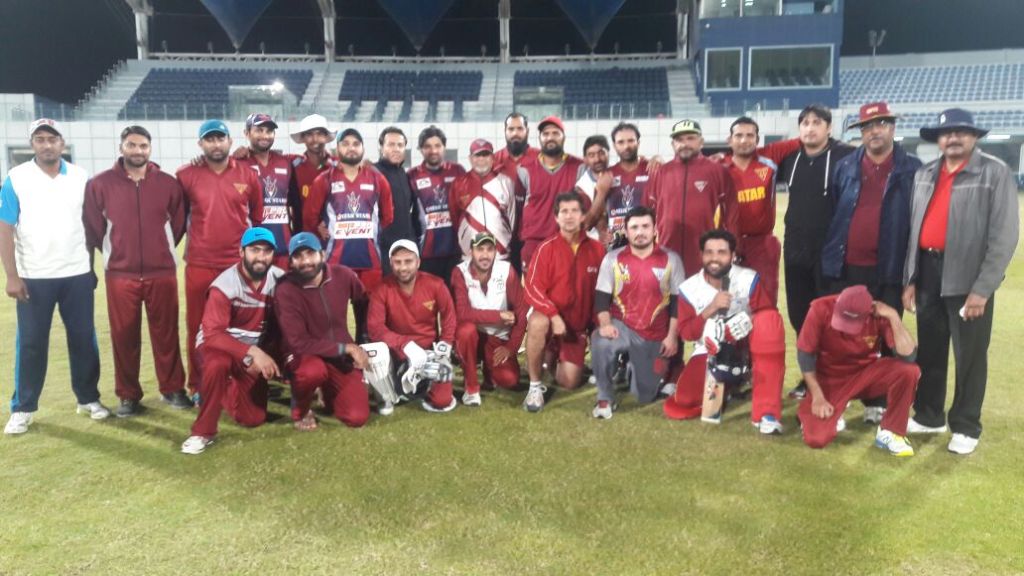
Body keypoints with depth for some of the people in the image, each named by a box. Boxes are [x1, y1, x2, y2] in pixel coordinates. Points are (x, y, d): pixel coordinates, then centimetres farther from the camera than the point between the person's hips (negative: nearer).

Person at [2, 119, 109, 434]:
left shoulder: (81, 177, 3)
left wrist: (96, 266, 5)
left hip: (78, 274, 2)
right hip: (33, 277, -2)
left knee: (84, 338, 8)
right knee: (30, 343, 4)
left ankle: (88, 398, 21)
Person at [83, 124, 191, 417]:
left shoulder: (168, 184, 3)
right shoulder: (100, 184, 0)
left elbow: (178, 223, 11)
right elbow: (93, 227, 7)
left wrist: (161, 249, 11)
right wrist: (114, 251, 10)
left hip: (162, 272, 0)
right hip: (119, 274, 0)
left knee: (166, 333, 6)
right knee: (124, 336, 6)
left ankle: (173, 389, 19)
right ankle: (128, 395, 18)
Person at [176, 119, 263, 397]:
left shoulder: (248, 175, 2)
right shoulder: (186, 175, 0)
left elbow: (259, 217, 11)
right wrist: (182, 246, 10)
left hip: (239, 264, 1)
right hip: (199, 265, 0)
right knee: (198, 326, 6)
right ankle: (197, 386, 17)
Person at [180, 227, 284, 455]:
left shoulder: (280, 279, -11)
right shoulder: (225, 285, -24)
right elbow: (213, 334, -31)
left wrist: (265, 354, -18)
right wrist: (253, 352, -40)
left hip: (255, 351, 4)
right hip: (218, 344, -4)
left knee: (253, 419, 0)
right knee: (218, 365, -40)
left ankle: (231, 388, 34)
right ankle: (203, 431, -21)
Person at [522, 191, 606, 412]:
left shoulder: (597, 249, -3)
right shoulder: (547, 248, -11)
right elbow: (533, 289, -15)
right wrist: (554, 315, -26)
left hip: (579, 325, 3)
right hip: (549, 317, -3)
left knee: (569, 382, -1)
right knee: (537, 323, -39)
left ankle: (555, 359, 37)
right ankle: (536, 386, -20)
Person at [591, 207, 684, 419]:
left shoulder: (671, 259, -1)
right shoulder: (612, 258, -1)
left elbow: (678, 301, 0)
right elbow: (602, 297, -3)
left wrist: (672, 336, -6)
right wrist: (605, 324, -20)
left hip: (655, 336, 1)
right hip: (621, 326, -1)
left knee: (645, 396, 5)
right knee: (600, 343, -37)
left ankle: (634, 367, 41)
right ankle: (605, 398, -14)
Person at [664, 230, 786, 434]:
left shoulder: (749, 279, -11)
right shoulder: (689, 288, -6)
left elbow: (769, 315, -11)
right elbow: (686, 333, -9)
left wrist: (750, 322, -33)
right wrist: (711, 308, -23)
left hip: (745, 348, -1)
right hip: (710, 352, 1)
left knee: (770, 321, -33)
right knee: (683, 402, -20)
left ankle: (767, 413, -32)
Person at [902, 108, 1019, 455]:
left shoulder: (995, 173, -6)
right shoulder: (924, 175, 10)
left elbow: (1004, 235, -11)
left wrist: (982, 289, -15)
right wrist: (909, 278, 6)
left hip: (968, 278, -5)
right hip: (927, 274, 5)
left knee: (969, 357, 5)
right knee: (929, 351, 14)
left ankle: (965, 427, 20)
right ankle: (929, 416, 30)